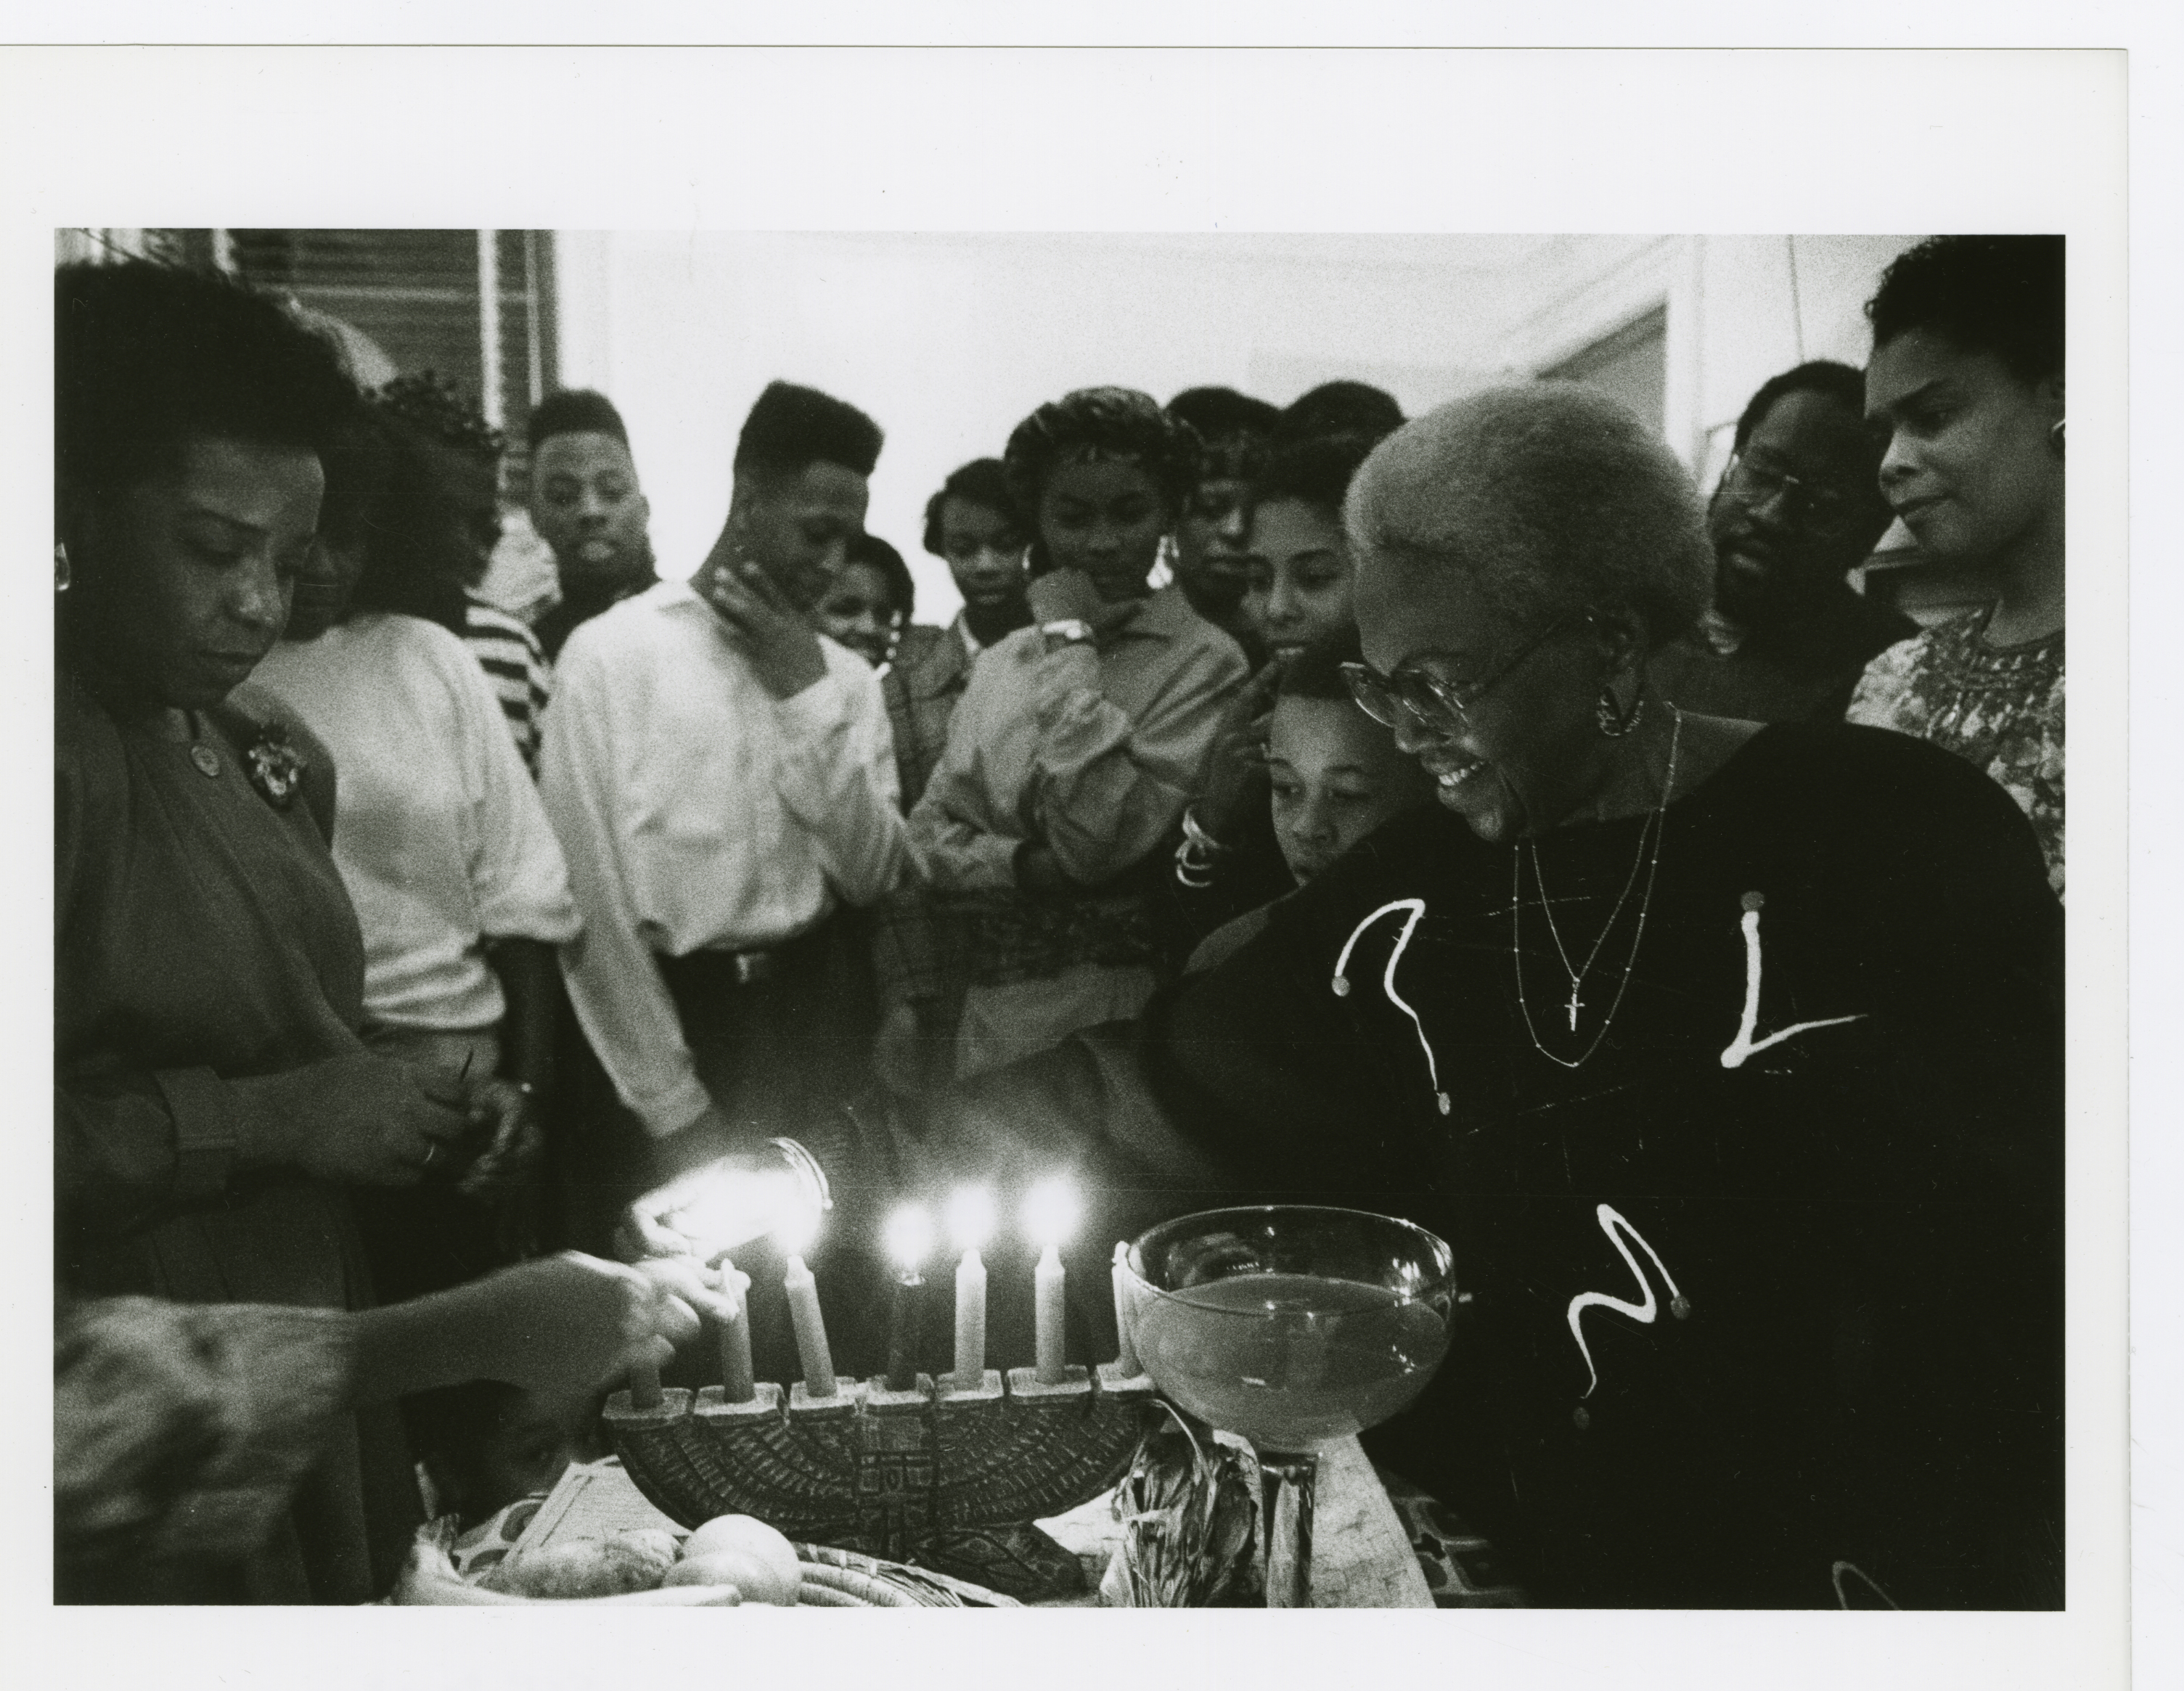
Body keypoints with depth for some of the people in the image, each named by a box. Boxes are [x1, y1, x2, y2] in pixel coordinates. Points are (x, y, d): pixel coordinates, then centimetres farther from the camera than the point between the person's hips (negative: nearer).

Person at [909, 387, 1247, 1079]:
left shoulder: (1204, 660, -9)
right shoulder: (1000, 662, 8)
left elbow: (1098, 837, -19)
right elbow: (929, 835, 5)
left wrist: (1072, 641, -14)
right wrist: (1029, 867, -15)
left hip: (1121, 1016, -4)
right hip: (991, 1015, 4)